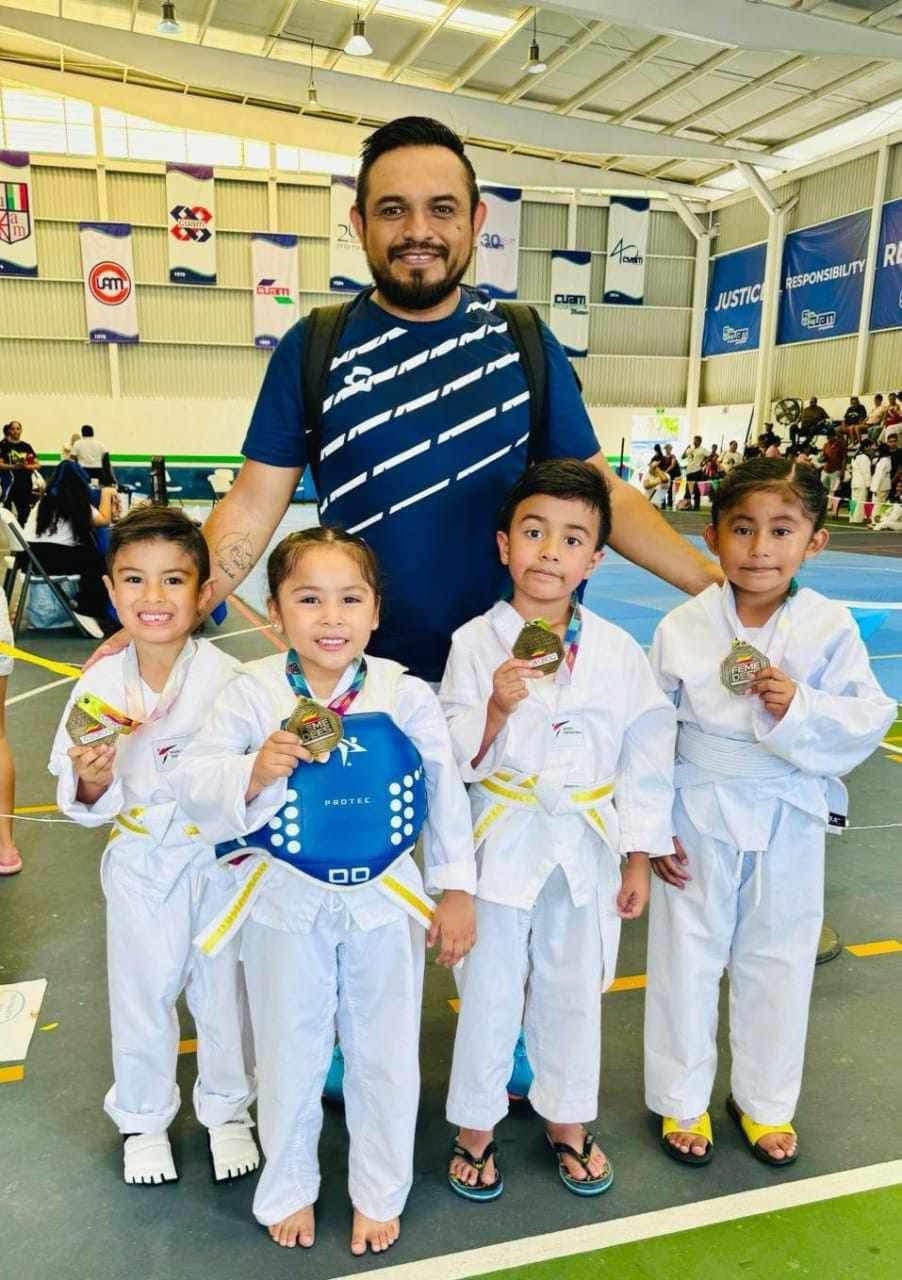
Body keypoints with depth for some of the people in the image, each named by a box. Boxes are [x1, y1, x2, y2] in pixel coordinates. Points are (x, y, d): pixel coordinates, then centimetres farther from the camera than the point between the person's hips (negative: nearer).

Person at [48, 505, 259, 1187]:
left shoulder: (227, 678, -16)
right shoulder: (99, 686, -7)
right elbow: (87, 807, 1)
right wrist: (92, 782, -19)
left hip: (219, 860, -2)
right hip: (139, 865, 2)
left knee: (224, 989, 16)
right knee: (141, 992, 17)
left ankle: (228, 1110, 42)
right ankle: (144, 1119, 43)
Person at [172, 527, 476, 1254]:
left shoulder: (407, 696, -13)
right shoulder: (253, 694, -14)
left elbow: (447, 794, -4)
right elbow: (193, 781, -13)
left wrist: (458, 891, -2)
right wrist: (254, 772, -33)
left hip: (386, 899, 0)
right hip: (287, 902, 0)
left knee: (386, 1055, 18)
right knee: (290, 1055, 20)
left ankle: (379, 1193, 44)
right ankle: (288, 1189, 47)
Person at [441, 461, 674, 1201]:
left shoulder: (619, 653, -5)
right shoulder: (475, 643, -11)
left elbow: (646, 759, 1)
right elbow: (456, 758, -10)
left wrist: (639, 859, 2)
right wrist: (496, 708, -28)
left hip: (587, 842, 2)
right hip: (503, 839, -2)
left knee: (574, 987, 19)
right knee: (490, 988, 13)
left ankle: (567, 1119, 43)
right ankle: (476, 1125, 36)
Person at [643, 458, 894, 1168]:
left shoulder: (831, 627, -10)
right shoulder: (682, 628, -11)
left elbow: (866, 724, -9)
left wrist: (798, 708, -27)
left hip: (789, 822, 1)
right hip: (698, 821, -1)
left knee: (778, 963, 17)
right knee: (687, 960, 13)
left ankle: (764, 1103, 42)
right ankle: (682, 1101, 36)